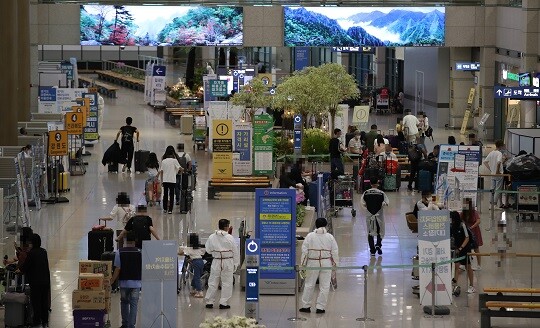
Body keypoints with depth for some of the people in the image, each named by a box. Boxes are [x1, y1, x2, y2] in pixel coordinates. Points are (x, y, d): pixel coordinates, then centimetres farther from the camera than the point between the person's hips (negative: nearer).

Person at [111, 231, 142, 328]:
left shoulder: (119, 252, -6)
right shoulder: (139, 252, -6)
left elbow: (117, 269, -9)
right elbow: (142, 268, -1)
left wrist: (111, 281, -1)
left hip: (124, 282, 1)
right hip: (136, 282, -1)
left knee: (124, 302, 19)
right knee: (134, 304, 2)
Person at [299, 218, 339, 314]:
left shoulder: (310, 236, -4)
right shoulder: (330, 237, -1)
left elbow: (304, 251, -3)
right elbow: (335, 252, 1)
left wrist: (303, 264, 3)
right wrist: (335, 263, 11)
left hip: (313, 263, 0)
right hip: (326, 263, 0)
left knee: (309, 285, 10)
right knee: (324, 286, 6)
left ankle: (306, 306, 13)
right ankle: (320, 307, 6)